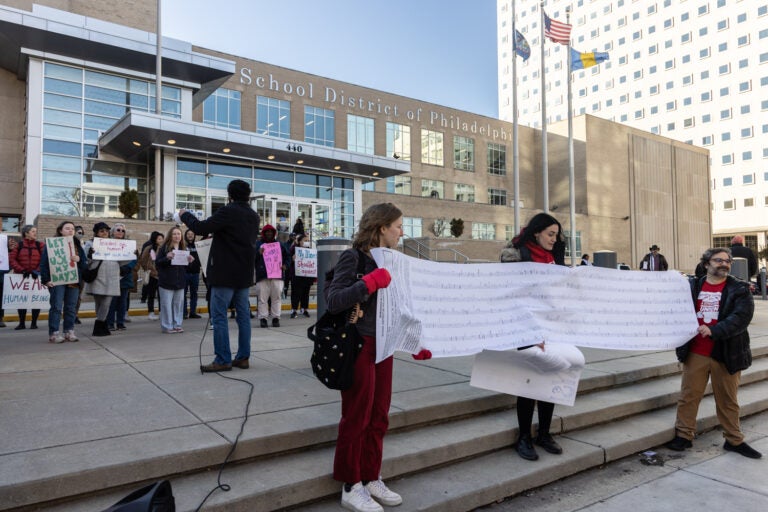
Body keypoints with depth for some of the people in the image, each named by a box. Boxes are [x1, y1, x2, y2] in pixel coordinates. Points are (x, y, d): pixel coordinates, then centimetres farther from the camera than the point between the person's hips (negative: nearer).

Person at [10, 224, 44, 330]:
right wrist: (21, 270, -14)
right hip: (21, 276, 1)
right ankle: (22, 323, 13)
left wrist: (37, 271, -15)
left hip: (36, 276, 0)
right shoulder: (19, 245, 2)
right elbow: (12, 259, -3)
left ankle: (34, 322, 11)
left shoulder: (40, 245, 2)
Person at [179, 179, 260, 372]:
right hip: (245, 274, 7)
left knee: (219, 316, -1)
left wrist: (185, 215, 2)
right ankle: (243, 357, 14)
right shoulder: (254, 216, 10)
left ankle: (223, 360, 0)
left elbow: (201, 228, -17)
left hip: (225, 273, -7)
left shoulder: (228, 211, -14)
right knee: (243, 315, 10)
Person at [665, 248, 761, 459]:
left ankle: (734, 440, 26)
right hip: (695, 353, 1)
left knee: (728, 400, 11)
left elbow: (741, 316, -15)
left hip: (726, 353, -1)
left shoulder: (740, 289, -1)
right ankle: (684, 435, 18)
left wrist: (714, 331, -26)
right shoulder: (692, 286, 5)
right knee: (688, 395, 7)